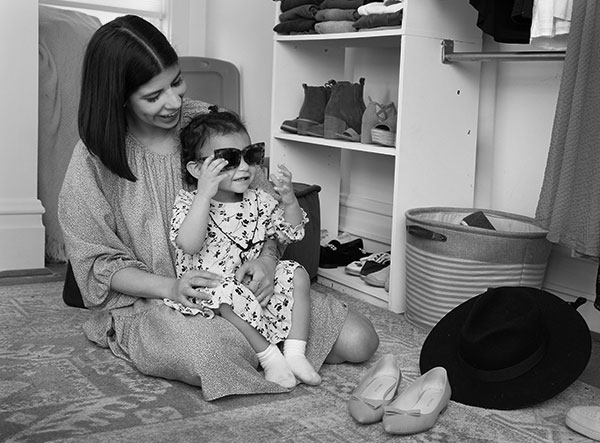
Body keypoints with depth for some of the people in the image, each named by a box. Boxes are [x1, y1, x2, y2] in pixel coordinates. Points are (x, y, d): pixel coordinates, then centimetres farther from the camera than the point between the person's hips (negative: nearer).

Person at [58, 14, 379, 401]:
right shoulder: (93, 161, -7)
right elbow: (98, 262, -4)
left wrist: (268, 257, -18)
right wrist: (170, 287, -22)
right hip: (148, 301, -3)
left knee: (359, 340, -10)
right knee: (206, 356, -39)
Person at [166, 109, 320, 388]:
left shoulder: (259, 202, 6)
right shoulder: (188, 202, -9)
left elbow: (291, 233, 13)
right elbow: (188, 245, -28)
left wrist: (289, 200, -5)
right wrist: (204, 193, -32)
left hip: (255, 285, 6)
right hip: (209, 289, -5)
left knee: (296, 274, -9)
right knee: (227, 293, -35)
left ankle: (295, 354, -10)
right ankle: (269, 356, -19)